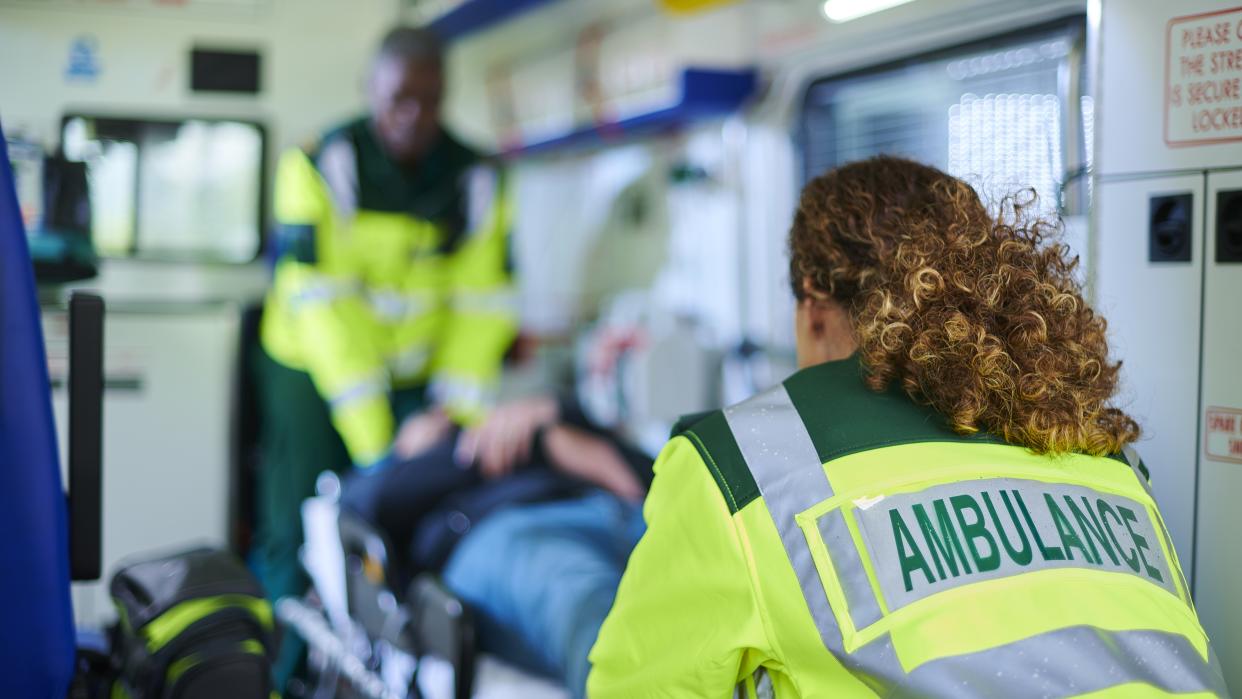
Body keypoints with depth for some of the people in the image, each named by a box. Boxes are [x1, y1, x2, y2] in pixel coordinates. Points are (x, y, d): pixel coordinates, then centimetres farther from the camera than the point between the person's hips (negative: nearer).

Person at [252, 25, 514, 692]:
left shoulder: (478, 181, -5)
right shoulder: (320, 166, -15)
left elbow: (480, 306, -7)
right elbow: (323, 305, -22)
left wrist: (455, 409, -20)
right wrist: (373, 439, -28)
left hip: (414, 374, 3)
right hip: (314, 366, -2)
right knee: (298, 538, -3)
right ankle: (281, 674, 11)